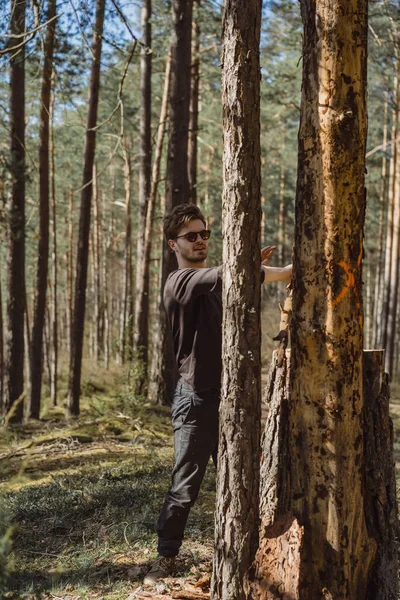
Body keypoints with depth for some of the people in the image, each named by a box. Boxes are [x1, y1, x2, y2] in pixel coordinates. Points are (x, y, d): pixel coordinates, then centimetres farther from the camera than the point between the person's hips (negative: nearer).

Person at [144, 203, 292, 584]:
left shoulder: (211, 283, 18)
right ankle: (166, 559, 9)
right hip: (197, 399, -8)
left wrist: (252, 268, -3)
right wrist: (285, 273, -27)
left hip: (226, 396, 8)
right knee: (185, 486, -4)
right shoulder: (181, 282, -13)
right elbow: (226, 276, -29)